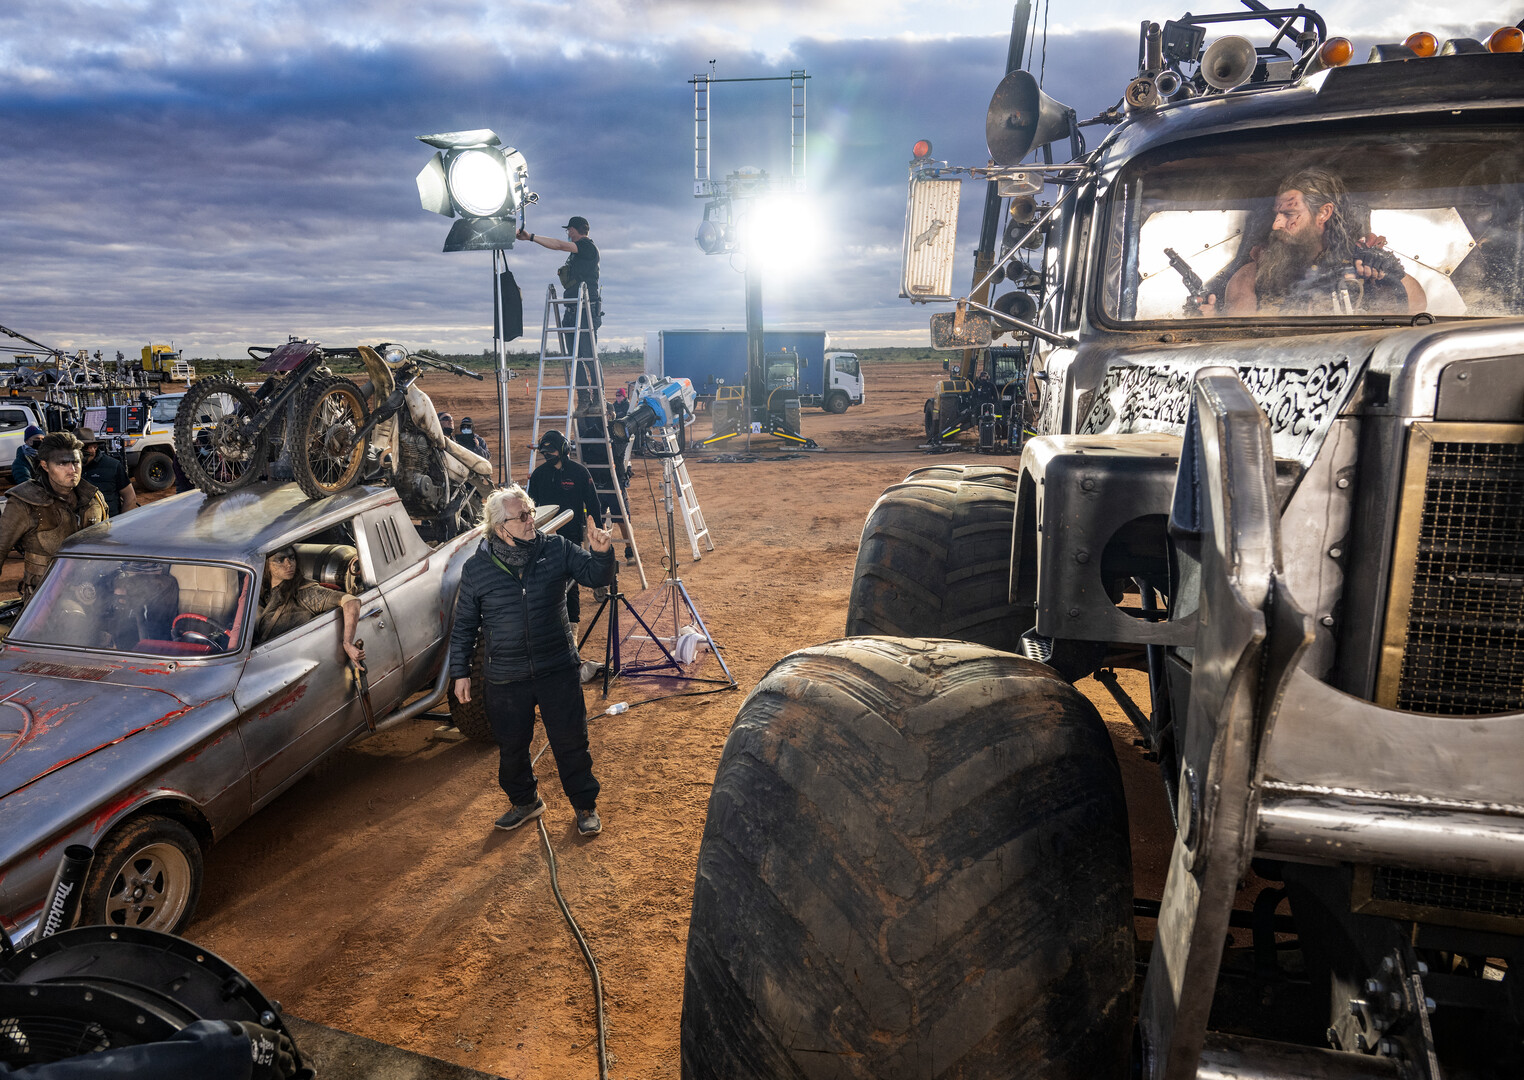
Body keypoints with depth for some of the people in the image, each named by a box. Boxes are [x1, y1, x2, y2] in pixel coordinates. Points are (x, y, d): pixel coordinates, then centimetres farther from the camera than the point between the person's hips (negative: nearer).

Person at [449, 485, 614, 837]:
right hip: (506, 678, 1)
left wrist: (602, 553, -25)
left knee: (571, 743, 7)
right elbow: (464, 626, 4)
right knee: (511, 748, 15)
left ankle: (585, 806, 28)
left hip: (559, 669, 0)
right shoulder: (476, 569, -5)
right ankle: (524, 801, 41)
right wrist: (460, 672, 4)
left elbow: (595, 576, -3)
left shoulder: (556, 549, -5)